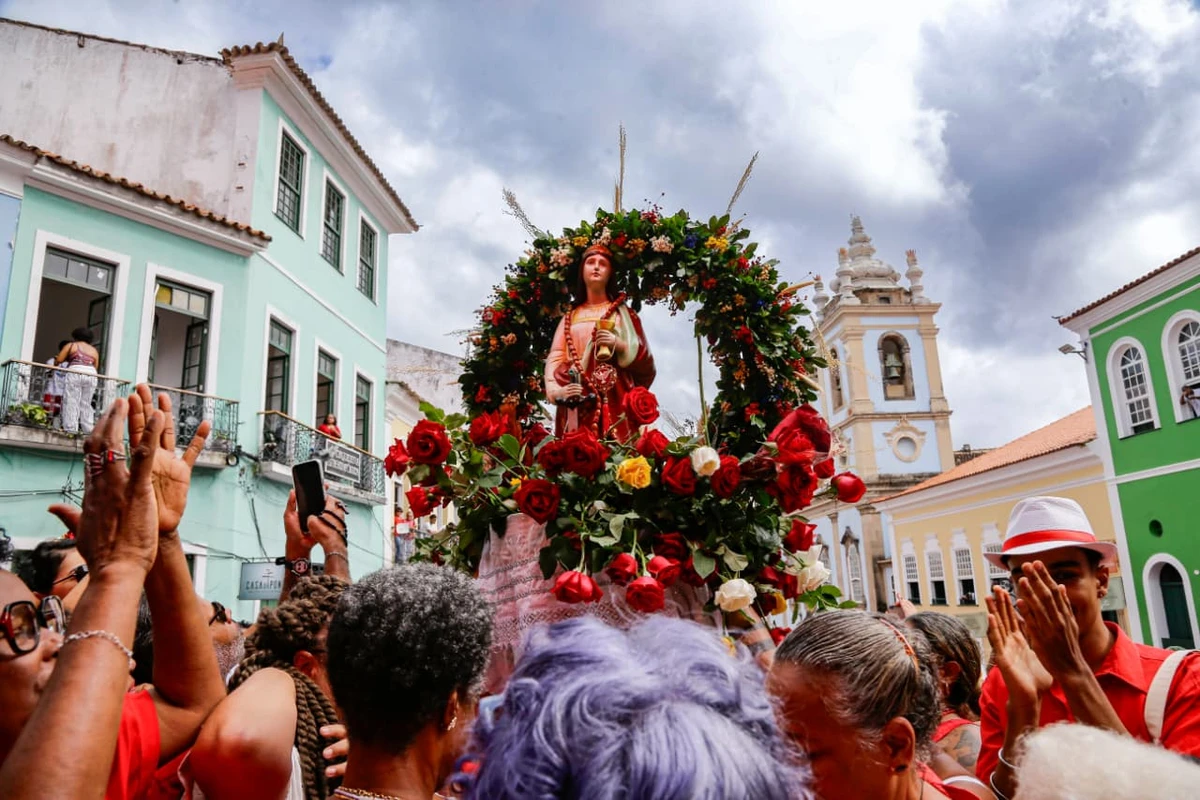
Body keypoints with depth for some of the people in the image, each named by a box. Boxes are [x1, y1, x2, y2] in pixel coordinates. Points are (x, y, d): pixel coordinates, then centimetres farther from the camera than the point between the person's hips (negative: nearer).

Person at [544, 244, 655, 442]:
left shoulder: (623, 314, 15)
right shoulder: (570, 318, 20)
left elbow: (645, 360, 7)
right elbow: (555, 358, 8)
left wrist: (620, 345, -11)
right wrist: (557, 389, -11)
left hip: (616, 399, -1)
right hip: (578, 403, 2)